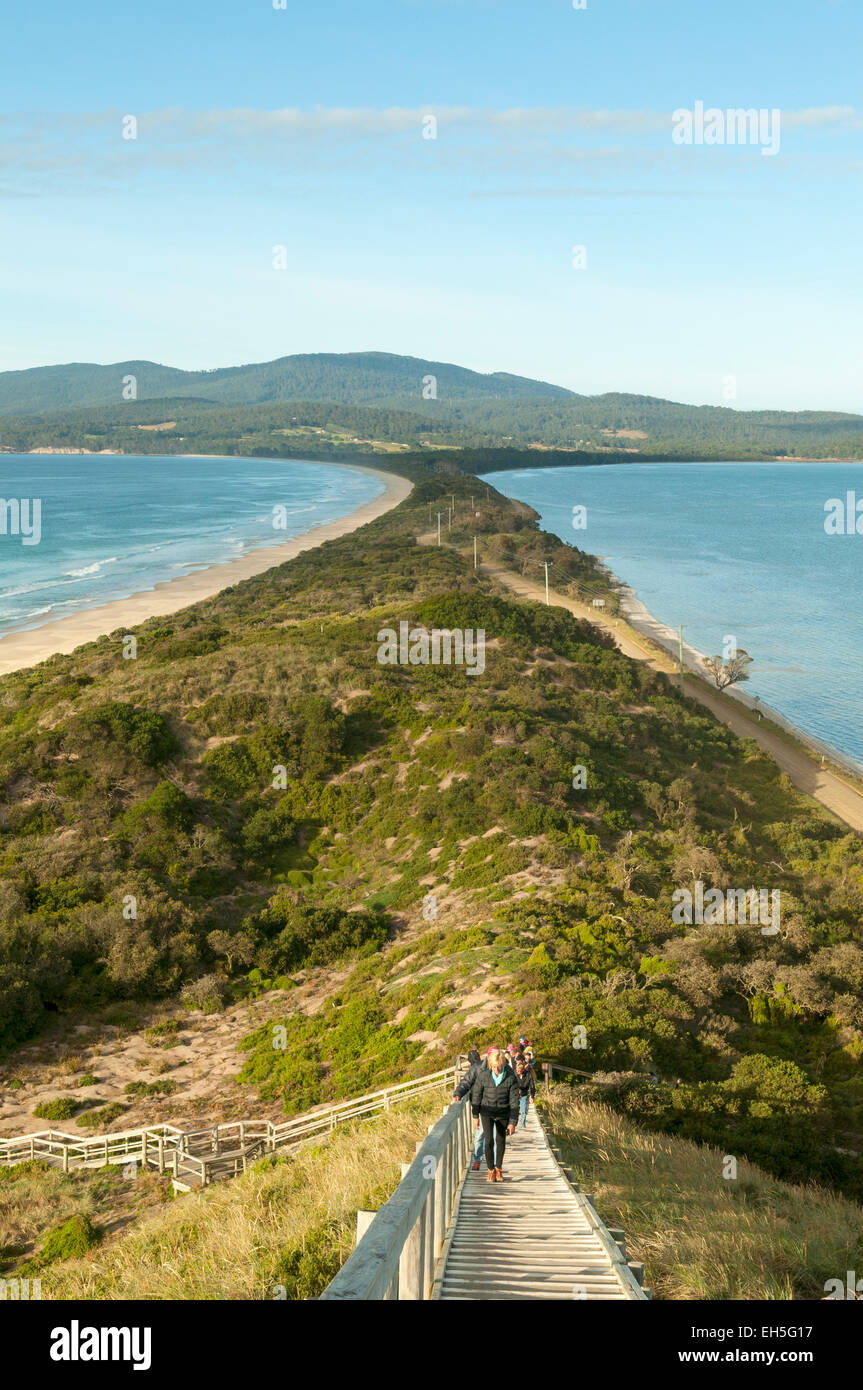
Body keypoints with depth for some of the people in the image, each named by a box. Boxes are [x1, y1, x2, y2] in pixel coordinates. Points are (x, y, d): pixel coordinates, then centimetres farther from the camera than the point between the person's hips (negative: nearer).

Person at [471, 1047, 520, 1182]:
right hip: (487, 1113, -1)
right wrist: (475, 1116, 0)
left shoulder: (511, 1077, -18)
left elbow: (514, 1101, -11)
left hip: (503, 1113, 1)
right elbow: (476, 1095, -5)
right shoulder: (483, 1075, -18)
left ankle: (499, 1168, 31)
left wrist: (512, 1122, -11)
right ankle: (491, 1170, 9)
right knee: (489, 1141, -9)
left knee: (501, 1142, 10)